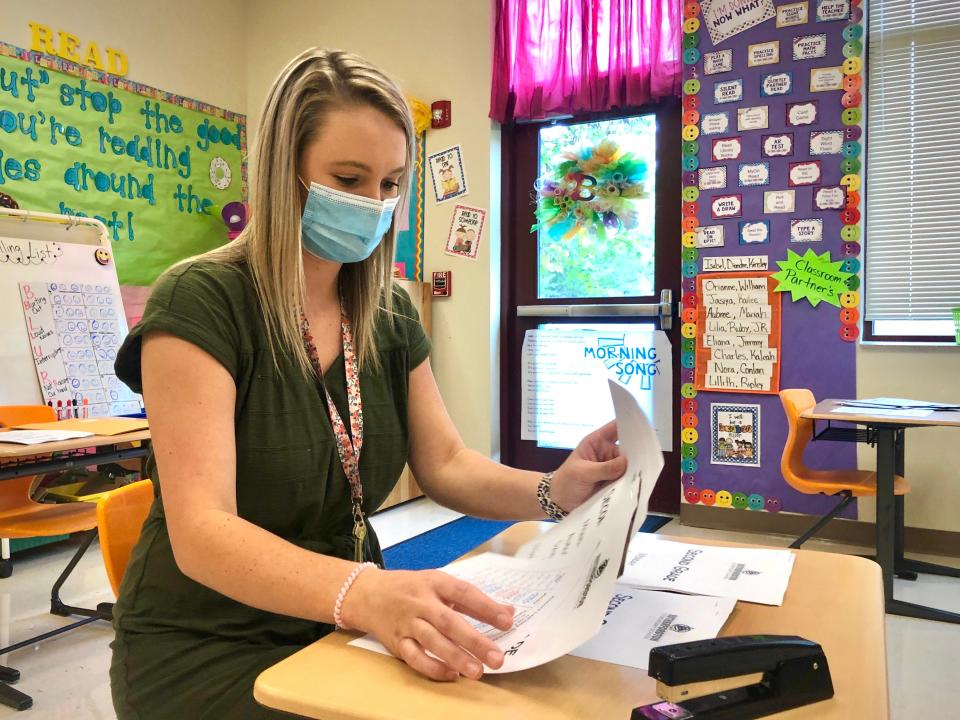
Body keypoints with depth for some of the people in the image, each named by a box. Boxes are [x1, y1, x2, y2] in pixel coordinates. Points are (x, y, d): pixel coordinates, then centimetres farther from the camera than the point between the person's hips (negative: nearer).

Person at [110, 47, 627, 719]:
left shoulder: (391, 313, 2)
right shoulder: (201, 303, -18)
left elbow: (445, 465, 1)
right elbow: (200, 531, -26)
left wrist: (552, 489, -19)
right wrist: (362, 594, -43)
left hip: (339, 627, 6)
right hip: (209, 648, -5)